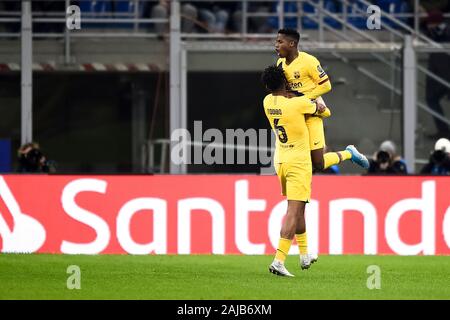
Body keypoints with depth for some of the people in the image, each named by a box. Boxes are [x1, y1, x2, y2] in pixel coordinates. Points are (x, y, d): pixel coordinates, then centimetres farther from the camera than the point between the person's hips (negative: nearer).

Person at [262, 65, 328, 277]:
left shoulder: (267, 102, -2)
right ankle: (278, 261, -19)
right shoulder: (298, 104, -19)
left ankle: (304, 255, 34)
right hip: (298, 163, -7)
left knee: (298, 208, 23)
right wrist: (318, 106, 22)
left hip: (280, 161, 7)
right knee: (294, 211, -9)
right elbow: (321, 109, 1)